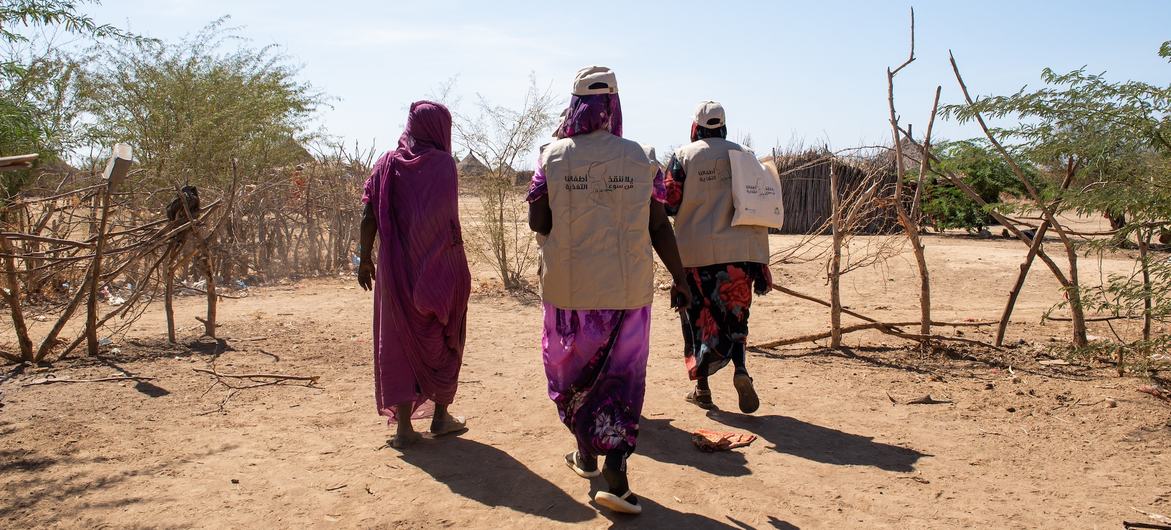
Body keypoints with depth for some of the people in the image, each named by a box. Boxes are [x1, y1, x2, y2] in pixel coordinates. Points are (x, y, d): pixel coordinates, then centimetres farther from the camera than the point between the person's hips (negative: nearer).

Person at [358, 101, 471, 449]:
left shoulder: (388, 163, 2)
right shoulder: (442, 163, -7)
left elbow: (369, 216, -2)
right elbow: (447, 217, -9)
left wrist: (365, 258, 5)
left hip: (397, 267, 2)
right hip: (441, 268, -2)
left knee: (400, 342, 9)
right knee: (444, 340, 14)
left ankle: (404, 426, 8)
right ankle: (440, 416, 22)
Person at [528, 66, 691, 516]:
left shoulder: (554, 157, -5)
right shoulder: (638, 158, -2)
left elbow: (537, 222, 0)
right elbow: (659, 226, -1)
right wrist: (679, 278, 9)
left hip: (569, 288, 0)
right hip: (627, 288, 0)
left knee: (572, 368, 19)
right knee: (622, 376, 8)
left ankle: (587, 453, 33)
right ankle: (615, 467, -6)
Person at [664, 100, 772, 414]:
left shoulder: (685, 156, -1)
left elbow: (669, 204, -3)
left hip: (696, 251, -2)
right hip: (738, 250, 2)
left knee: (699, 317, 10)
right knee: (735, 314, 13)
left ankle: (702, 388, 13)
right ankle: (741, 369, -10)